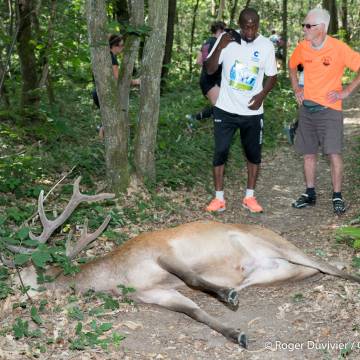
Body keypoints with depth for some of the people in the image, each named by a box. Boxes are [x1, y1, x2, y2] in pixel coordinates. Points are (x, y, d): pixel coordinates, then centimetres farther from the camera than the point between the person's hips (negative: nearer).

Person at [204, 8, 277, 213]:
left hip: (252, 112, 1)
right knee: (220, 152, 0)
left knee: (254, 154, 8)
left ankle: (250, 197, 21)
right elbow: (210, 70, -9)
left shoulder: (266, 46, -5)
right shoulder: (226, 39, -7)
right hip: (226, 109, -1)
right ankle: (219, 198, 9)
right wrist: (220, 47, -24)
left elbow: (272, 76, 4)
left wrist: (262, 94, -14)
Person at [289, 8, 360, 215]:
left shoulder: (338, 48, -14)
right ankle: (310, 194, 22)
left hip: (329, 109, -5)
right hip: (307, 108, 5)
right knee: (308, 153, 10)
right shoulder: (302, 47, 0)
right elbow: (292, 65, 21)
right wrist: (296, 88, 12)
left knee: (334, 153, -9)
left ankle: (337, 197, 4)